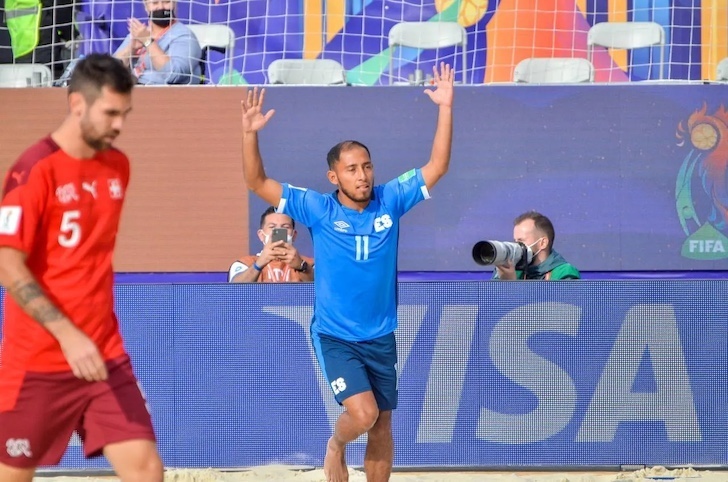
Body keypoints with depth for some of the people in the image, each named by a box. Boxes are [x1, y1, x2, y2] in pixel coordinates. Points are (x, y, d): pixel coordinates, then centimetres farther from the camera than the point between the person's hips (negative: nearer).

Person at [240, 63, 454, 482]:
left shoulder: (390, 201, -3)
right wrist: (250, 133, -25)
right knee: (362, 413, -20)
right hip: (335, 336, -3)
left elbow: (437, 167, -4)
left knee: (382, 426, 8)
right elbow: (258, 183, -12)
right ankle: (336, 446, 14)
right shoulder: (318, 209, -9)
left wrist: (446, 109, -12)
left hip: (380, 337, 3)